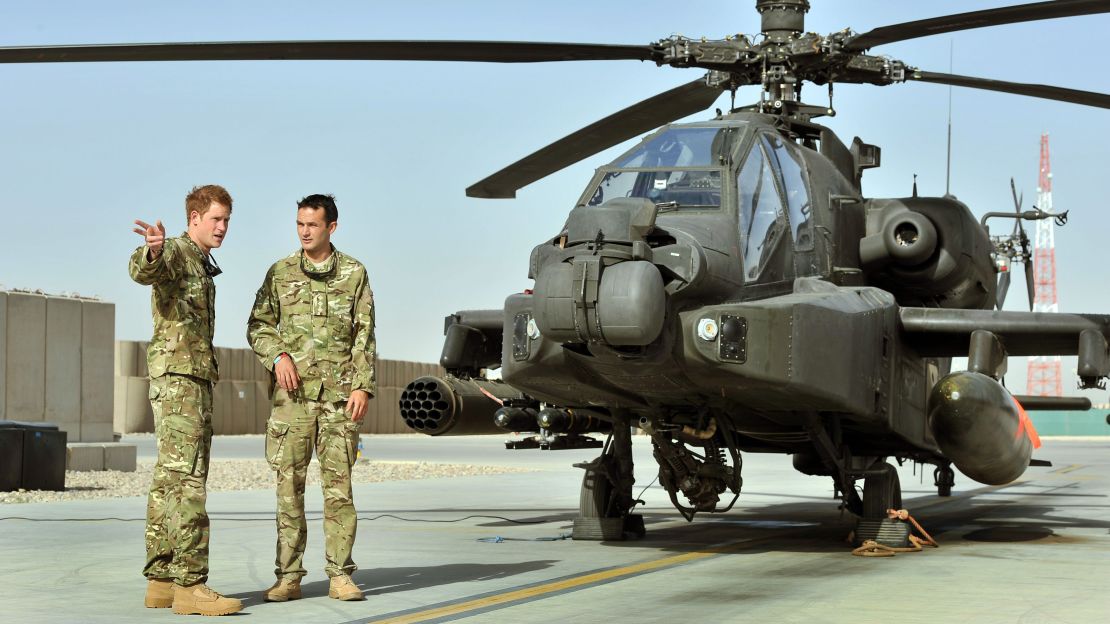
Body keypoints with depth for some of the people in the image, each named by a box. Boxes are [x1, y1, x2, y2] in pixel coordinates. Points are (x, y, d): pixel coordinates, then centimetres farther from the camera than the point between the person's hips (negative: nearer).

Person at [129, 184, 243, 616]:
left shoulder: (202, 266, 24)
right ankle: (189, 584, -20)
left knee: (169, 481, 8)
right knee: (186, 478, -15)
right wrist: (152, 250, -52)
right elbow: (143, 271, -29)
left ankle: (161, 581, 9)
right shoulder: (175, 253, -5)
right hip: (176, 375, -10)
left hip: (195, 378, 10)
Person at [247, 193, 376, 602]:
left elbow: (364, 336, 4)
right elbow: (258, 326, 11)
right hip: (292, 393, 1)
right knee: (289, 485, 0)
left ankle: (340, 575, 2)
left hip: (339, 392, -1)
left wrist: (362, 386, -5)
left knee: (339, 484, -2)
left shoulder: (354, 274, 7)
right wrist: (277, 356, -8)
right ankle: (288, 577, 4)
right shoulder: (280, 273, 9)